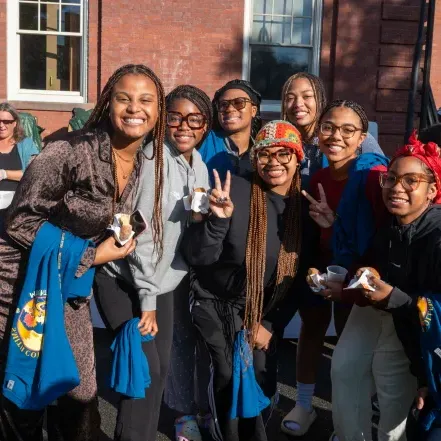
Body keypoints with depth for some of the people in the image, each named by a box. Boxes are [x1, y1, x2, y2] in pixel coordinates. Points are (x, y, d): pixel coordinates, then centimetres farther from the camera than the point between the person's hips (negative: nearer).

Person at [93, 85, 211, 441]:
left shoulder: (199, 164, 4)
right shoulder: (155, 158, -20)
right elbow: (142, 234, -22)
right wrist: (147, 299, -20)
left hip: (164, 280, 7)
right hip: (124, 280, -7)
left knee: (161, 366, 11)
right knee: (145, 367, -9)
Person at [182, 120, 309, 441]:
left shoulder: (304, 205, -6)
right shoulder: (234, 191, -20)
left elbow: (300, 277, 1)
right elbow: (196, 256, -21)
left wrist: (272, 325, -2)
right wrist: (219, 219, -36)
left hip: (266, 312, 3)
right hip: (216, 305, -3)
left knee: (262, 383, 4)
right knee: (228, 378, -8)